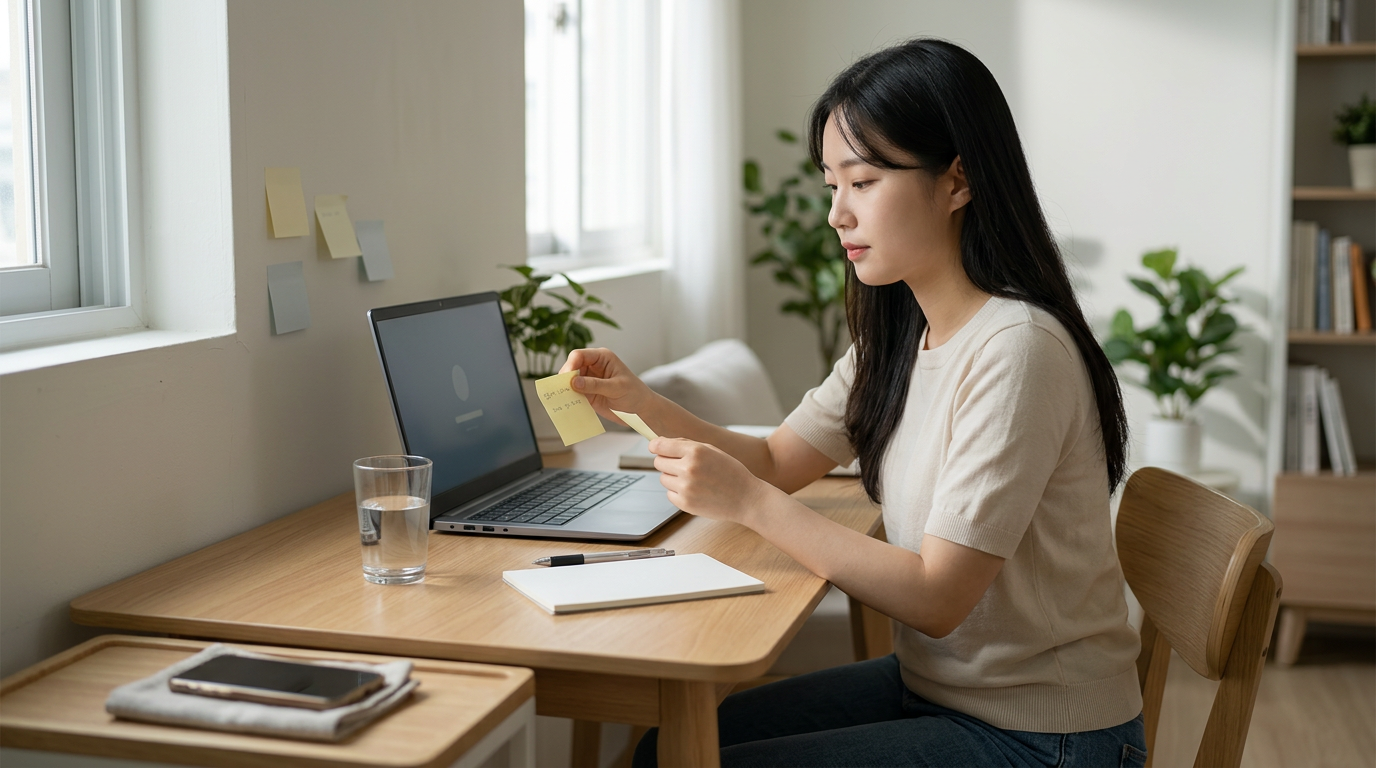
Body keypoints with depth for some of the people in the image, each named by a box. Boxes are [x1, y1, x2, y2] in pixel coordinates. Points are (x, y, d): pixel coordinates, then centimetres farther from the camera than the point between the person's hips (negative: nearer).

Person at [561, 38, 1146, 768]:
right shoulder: (898, 336, 3)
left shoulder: (1016, 350, -24)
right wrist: (640, 402, -3)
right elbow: (777, 460, 11)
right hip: (930, 682, 8)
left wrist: (749, 504, -25)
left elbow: (936, 598, -24)